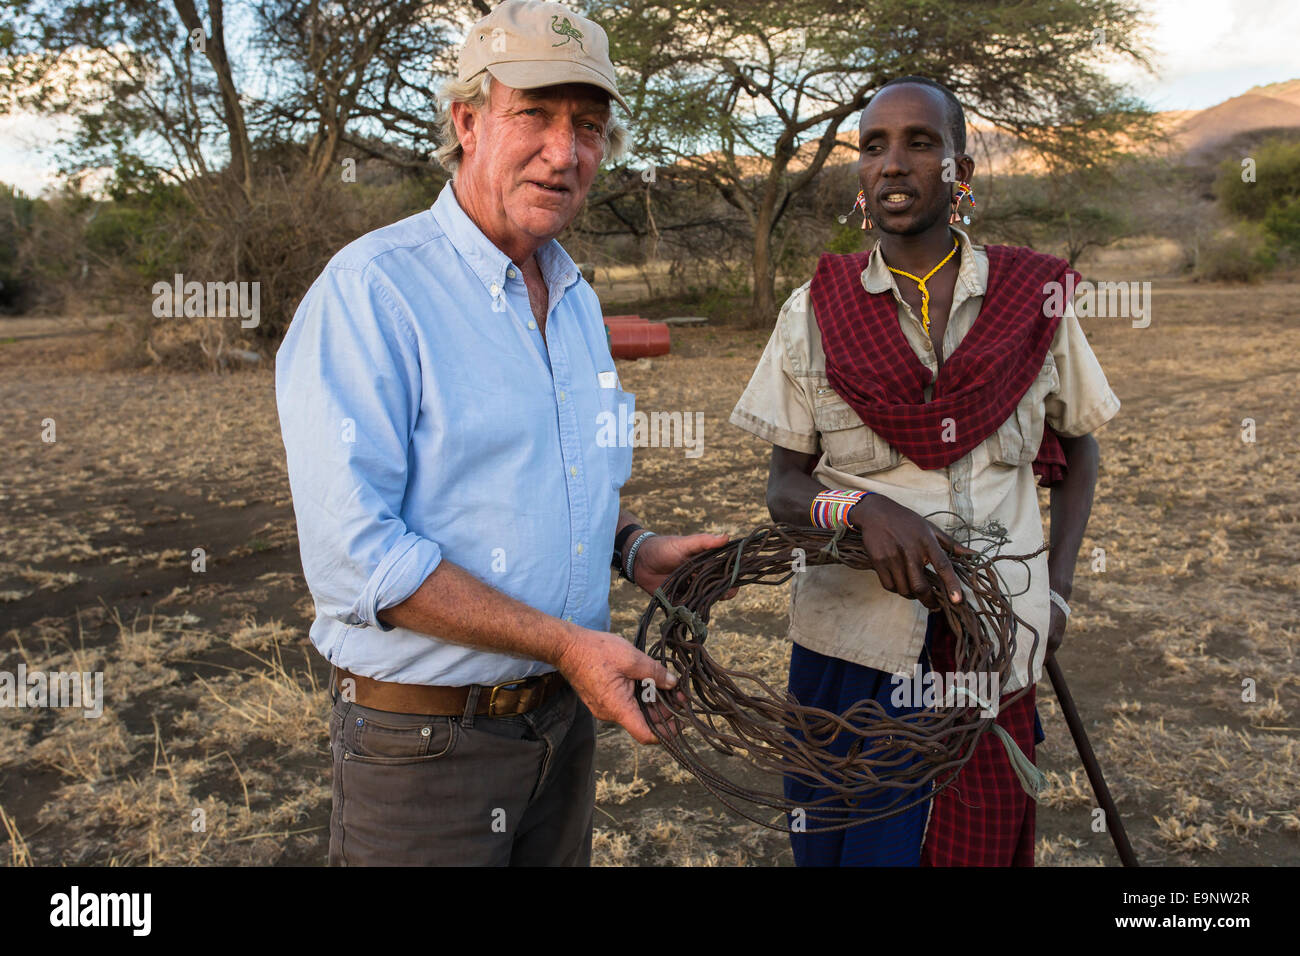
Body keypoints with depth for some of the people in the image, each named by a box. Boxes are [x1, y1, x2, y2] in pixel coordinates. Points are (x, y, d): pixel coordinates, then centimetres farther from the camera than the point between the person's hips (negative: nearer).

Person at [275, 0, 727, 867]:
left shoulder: (577, 299, 9)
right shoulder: (370, 290, -17)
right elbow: (355, 554, -23)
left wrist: (633, 548, 2)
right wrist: (565, 642, -22)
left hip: (566, 716, 7)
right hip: (424, 738, -7)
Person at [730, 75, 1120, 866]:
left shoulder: (1037, 301, 2)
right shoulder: (815, 311, 1)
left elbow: (1078, 444, 16)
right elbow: (785, 486, 2)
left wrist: (1057, 586, 4)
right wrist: (863, 509, -20)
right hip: (850, 637, 0)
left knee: (973, 844, 9)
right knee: (831, 845, 8)